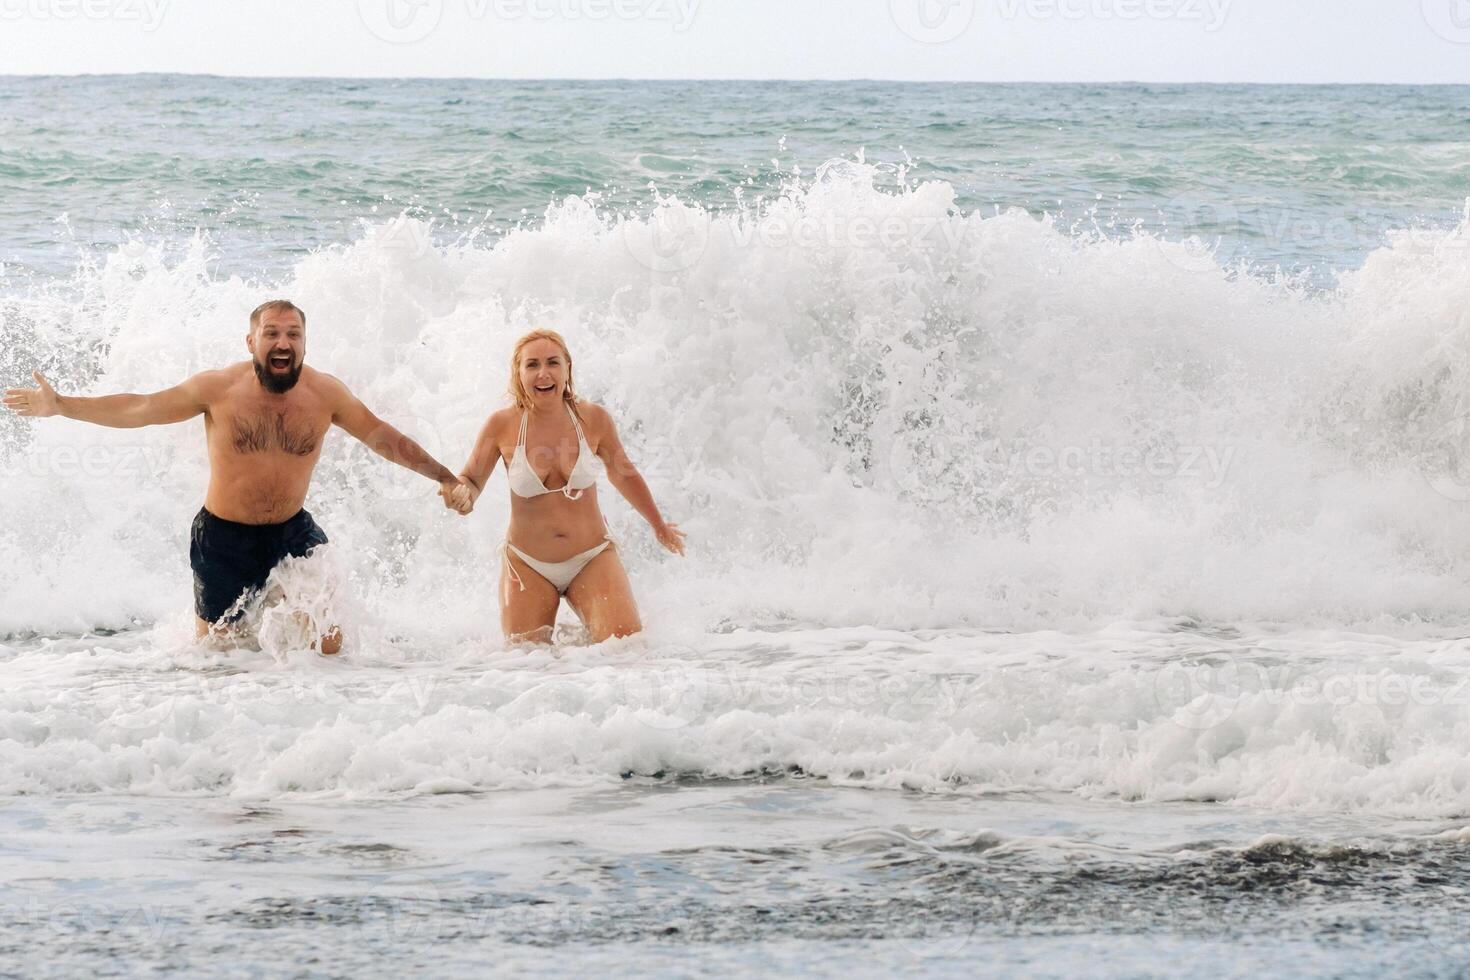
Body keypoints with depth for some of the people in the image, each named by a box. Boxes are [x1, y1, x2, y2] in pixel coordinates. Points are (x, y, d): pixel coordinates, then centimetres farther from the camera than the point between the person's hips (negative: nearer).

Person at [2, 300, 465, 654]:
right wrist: (59, 406, -9)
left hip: (292, 532, 2)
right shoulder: (219, 388, -14)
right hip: (224, 536, -2)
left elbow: (382, 436, 5)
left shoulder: (325, 393, -8)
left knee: (327, 644, -5)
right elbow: (138, 410, -6)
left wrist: (444, 476, 6)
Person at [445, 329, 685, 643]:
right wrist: (463, 494, -26)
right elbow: (471, 480, 0)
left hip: (592, 558, 0)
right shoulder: (502, 425, -11)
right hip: (528, 566, 0)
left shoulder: (593, 419, -8)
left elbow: (623, 475, 10)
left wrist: (659, 526, 23)